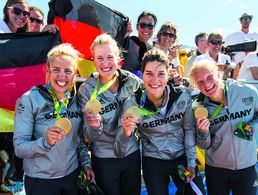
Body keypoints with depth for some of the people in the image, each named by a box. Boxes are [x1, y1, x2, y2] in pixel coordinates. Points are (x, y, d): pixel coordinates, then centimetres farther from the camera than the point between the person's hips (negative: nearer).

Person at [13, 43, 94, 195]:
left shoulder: (77, 98, -2)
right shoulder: (29, 100, -15)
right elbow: (19, 148, -17)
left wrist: (87, 164, 3)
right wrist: (45, 141, -33)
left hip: (72, 175, 4)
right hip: (40, 181, -4)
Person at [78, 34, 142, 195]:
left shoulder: (132, 81, -9)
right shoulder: (87, 90, -13)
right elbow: (90, 137, -13)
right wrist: (94, 126, -33)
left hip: (132, 155, 2)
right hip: (104, 160, -2)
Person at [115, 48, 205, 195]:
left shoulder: (183, 95, -16)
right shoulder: (132, 104, -19)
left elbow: (189, 128, 1)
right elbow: (121, 152, -19)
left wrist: (191, 162, 2)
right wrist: (126, 133, -39)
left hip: (182, 157, 2)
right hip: (153, 163, -1)